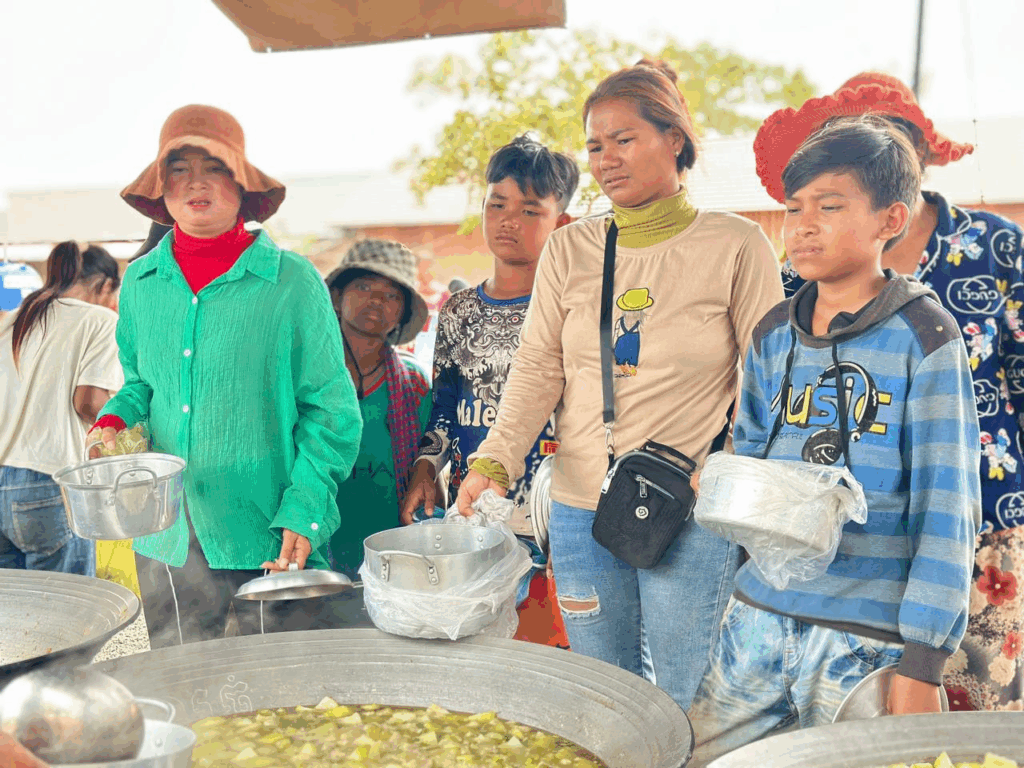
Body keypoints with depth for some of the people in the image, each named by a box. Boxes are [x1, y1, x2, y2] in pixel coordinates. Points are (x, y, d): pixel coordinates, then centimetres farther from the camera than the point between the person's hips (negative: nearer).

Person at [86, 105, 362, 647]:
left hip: (265, 541, -4)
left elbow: (331, 411, -5)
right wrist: (114, 421, 1)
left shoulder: (292, 281, -6)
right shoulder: (140, 282, 7)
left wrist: (302, 513, -12)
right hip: (166, 542, 4)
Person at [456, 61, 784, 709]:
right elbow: (538, 370, 0)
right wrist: (494, 463, -14)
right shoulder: (569, 251, 7)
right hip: (582, 511, 3)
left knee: (687, 708, 6)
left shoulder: (736, 245, -2)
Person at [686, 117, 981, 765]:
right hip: (759, 608, 5)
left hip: (870, 631, -5)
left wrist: (924, 660, -15)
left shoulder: (924, 335, -10)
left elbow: (947, 505, -12)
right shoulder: (772, 335, 6)